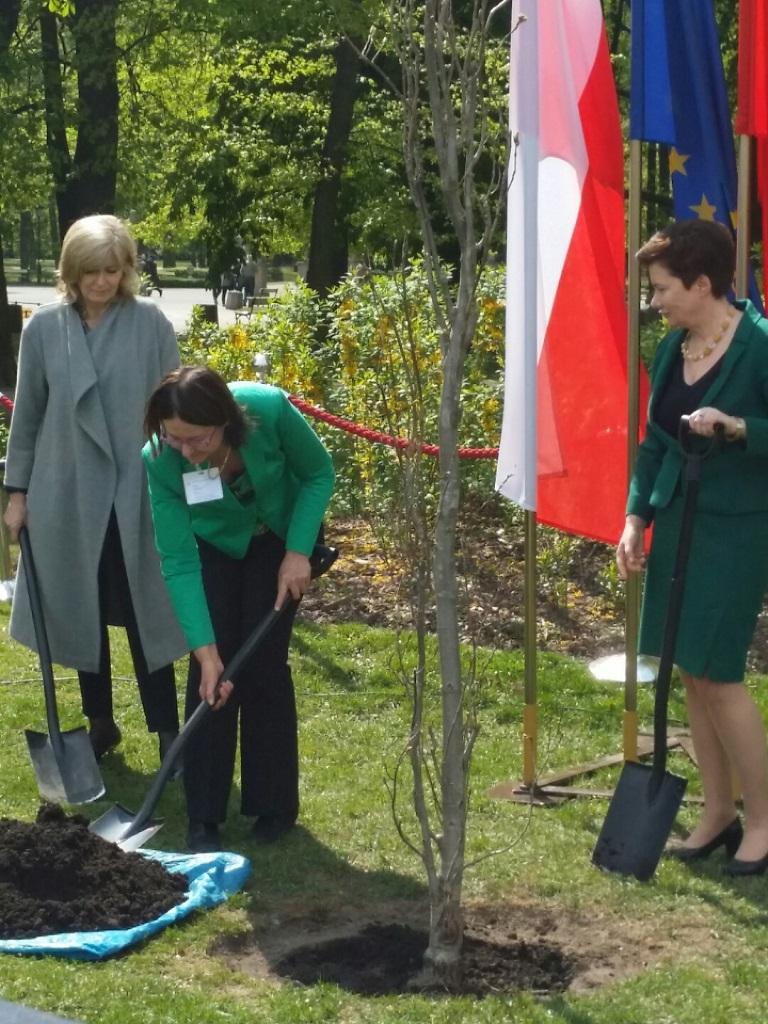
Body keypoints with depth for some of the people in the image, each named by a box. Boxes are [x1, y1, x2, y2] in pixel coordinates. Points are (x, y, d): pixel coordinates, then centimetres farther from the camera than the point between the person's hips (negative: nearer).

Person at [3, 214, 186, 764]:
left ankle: (168, 732, 9)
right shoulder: (44, 327, 0)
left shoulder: (151, 323, -5)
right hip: (67, 495, 2)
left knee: (145, 612, 2)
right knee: (81, 613, 12)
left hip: (136, 493, -2)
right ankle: (101, 723, 28)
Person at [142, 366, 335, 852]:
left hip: (278, 540, 0)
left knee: (263, 665, -6)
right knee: (211, 671, -9)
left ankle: (275, 806, 10)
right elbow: (179, 563, -28)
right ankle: (204, 816, 1)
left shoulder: (269, 409, -36)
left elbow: (319, 473, -17)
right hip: (214, 547, 1)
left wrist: (298, 553, -25)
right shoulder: (160, 461, -32)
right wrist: (205, 651, -32)